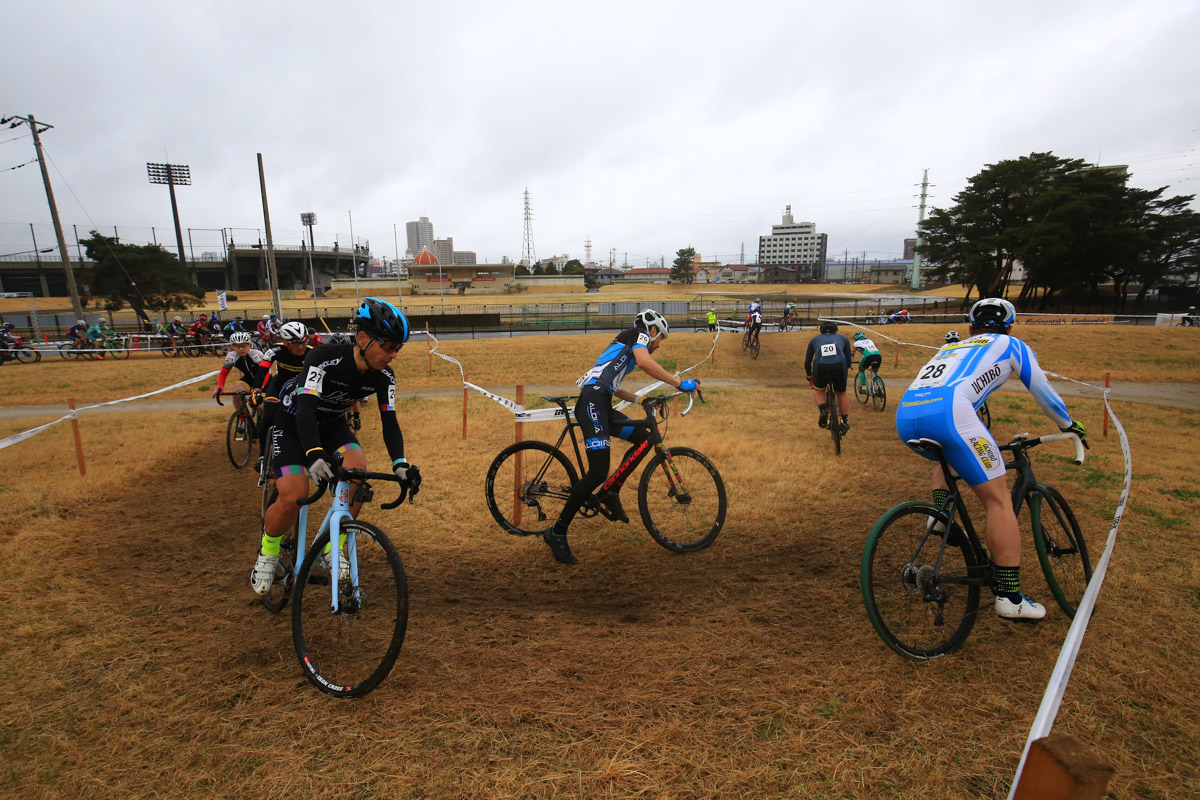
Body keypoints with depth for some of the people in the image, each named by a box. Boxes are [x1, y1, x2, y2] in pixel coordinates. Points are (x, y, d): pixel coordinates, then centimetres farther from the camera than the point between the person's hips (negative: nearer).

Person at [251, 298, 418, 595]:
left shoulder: (384, 377, -18)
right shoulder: (325, 357, -33)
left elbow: (389, 422, -17)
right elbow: (306, 407, -42)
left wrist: (400, 463, -33)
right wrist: (314, 453, -59)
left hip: (332, 424, 4)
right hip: (293, 423, -4)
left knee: (358, 470, -26)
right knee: (293, 498, -19)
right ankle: (267, 551, 15)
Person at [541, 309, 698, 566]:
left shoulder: (624, 346, 33)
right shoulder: (639, 333, 6)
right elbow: (644, 362, -15)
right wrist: (679, 383, -12)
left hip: (602, 405, 10)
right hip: (592, 401, -10)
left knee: (643, 438, 13)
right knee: (598, 472, -15)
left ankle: (611, 493, 10)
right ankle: (557, 532, -7)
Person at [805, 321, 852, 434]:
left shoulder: (814, 339, 30)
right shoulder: (843, 338, 30)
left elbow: (807, 362, 30)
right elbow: (848, 361, 29)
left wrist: (809, 377, 46)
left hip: (820, 367, 0)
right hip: (839, 366, 1)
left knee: (818, 389, 29)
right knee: (841, 393, 25)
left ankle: (822, 409, 5)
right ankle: (845, 422, 27)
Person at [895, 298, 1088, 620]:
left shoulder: (951, 347, 38)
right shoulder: (1011, 345, 25)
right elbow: (1044, 393, 31)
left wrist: (979, 436, 61)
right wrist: (1070, 425, 50)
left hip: (905, 415, 6)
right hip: (947, 412, -6)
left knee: (947, 456, 39)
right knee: (998, 500, 6)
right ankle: (1010, 597, 8)